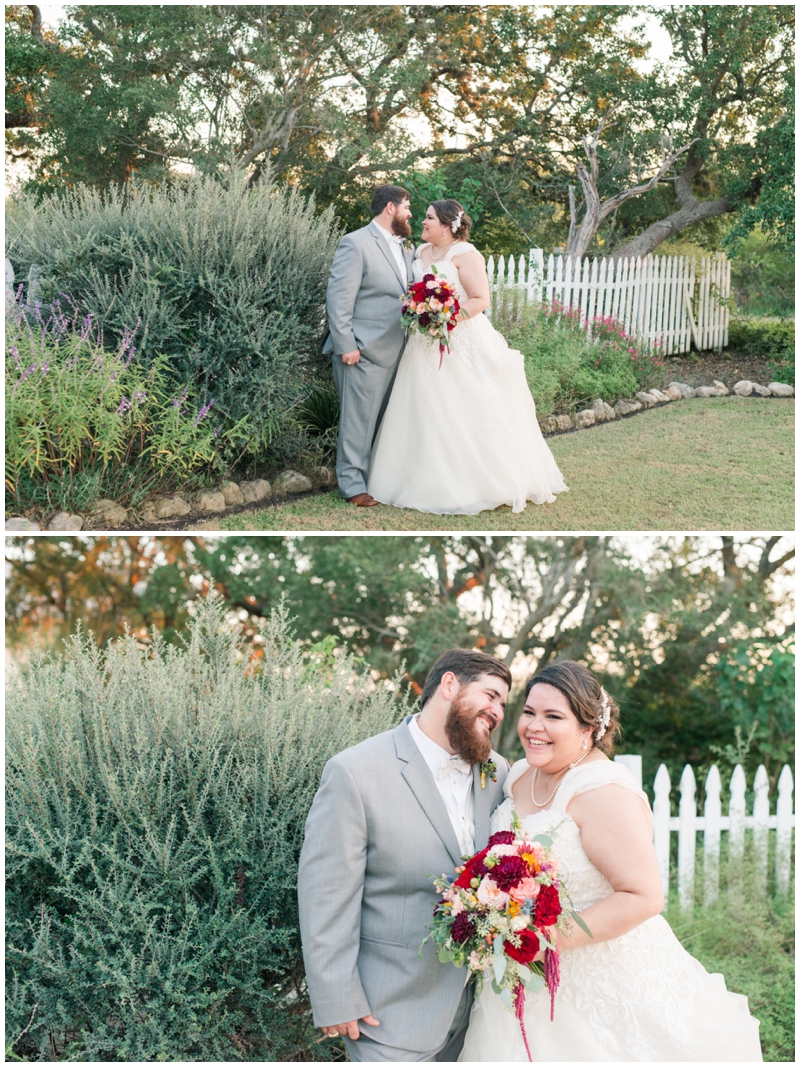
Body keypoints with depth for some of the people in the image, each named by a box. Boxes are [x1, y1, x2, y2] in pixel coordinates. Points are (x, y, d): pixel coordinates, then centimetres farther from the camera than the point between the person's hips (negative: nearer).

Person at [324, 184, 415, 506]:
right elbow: (338, 298, -13)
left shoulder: (404, 247, 15)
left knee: (384, 417, 13)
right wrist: (346, 346, -17)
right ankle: (352, 484, 5)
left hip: (394, 350, 8)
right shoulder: (356, 244, -9)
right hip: (364, 351, -8)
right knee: (358, 419, -2)